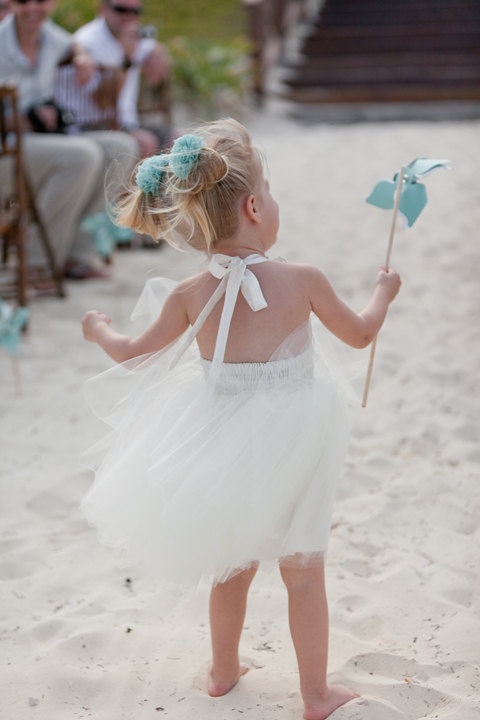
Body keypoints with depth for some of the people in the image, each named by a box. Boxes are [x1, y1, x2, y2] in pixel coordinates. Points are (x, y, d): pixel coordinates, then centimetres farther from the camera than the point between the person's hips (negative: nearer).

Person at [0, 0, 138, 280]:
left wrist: (82, 58, 10)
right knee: (83, 154, -31)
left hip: (43, 139, 8)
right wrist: (28, 118, -21)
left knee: (123, 147, -10)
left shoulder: (48, 34, 6)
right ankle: (40, 261, -20)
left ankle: (79, 254, -12)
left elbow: (73, 45, 32)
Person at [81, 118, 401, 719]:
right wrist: (383, 292, 20)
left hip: (227, 447, 3)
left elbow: (133, 355, 2)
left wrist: (98, 330, 24)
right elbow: (360, 334, -1)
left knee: (235, 566, 24)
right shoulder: (302, 281, -16)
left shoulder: (191, 295, -10)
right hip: (291, 447, -3)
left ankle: (224, 670, 41)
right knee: (304, 573, 12)